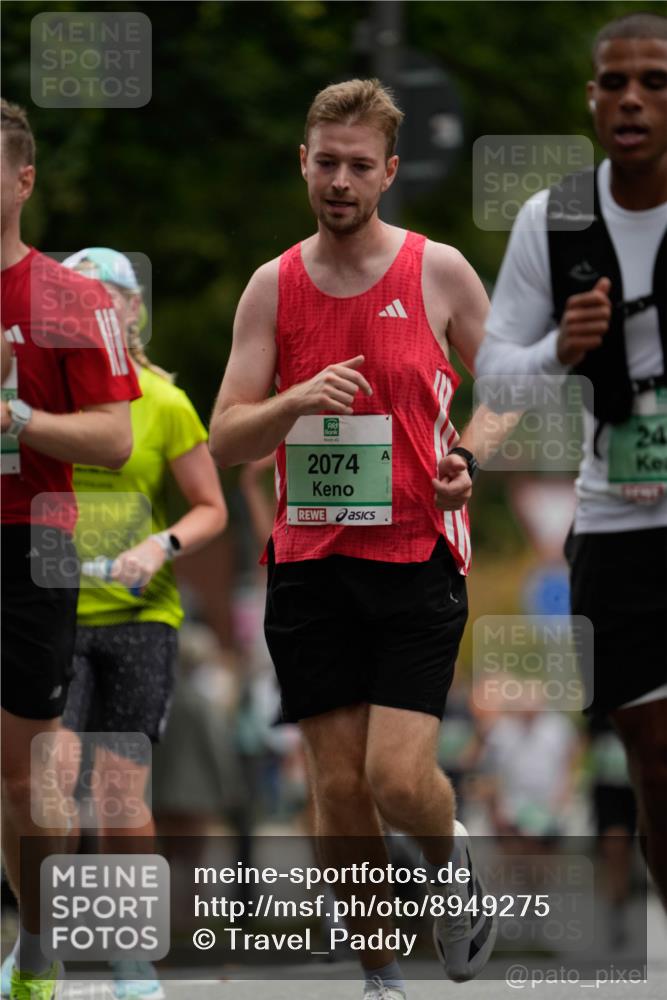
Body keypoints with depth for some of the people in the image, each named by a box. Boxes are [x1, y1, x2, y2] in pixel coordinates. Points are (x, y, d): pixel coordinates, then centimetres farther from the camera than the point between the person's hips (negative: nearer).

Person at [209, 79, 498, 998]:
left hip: (416, 555, -3)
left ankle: (450, 858, 20)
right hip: (309, 562, 3)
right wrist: (298, 401, -19)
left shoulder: (438, 271, -1)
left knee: (398, 777, -14)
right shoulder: (273, 286, 5)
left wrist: (471, 459, -11)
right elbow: (225, 442, 1)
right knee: (339, 787, 1)